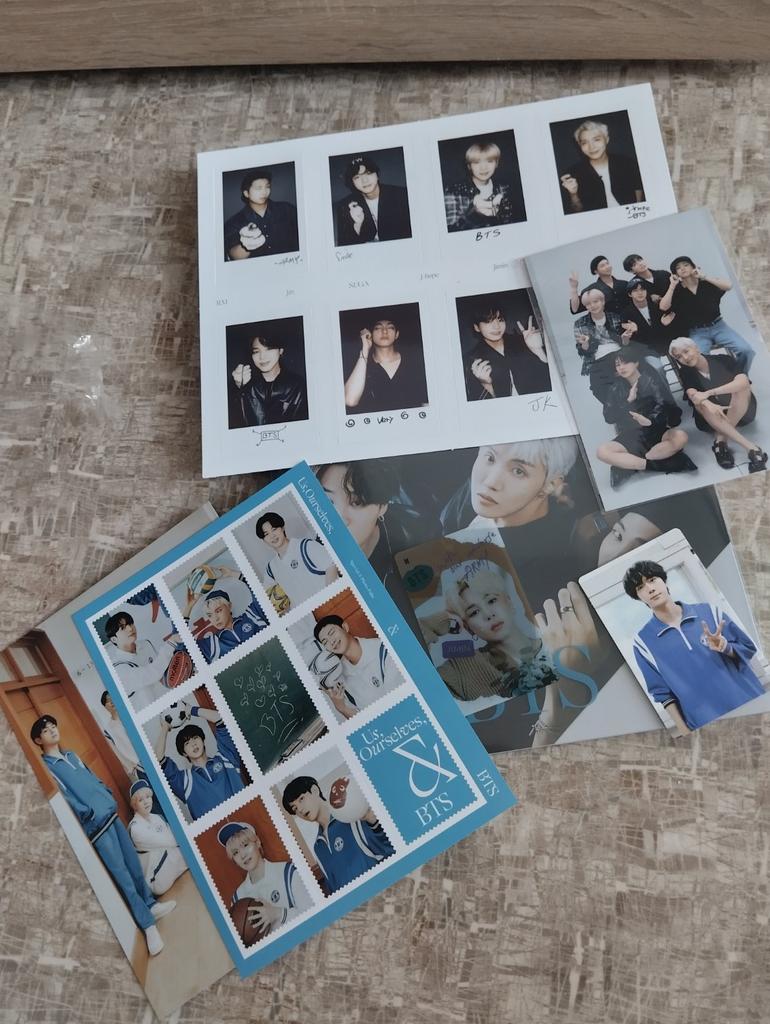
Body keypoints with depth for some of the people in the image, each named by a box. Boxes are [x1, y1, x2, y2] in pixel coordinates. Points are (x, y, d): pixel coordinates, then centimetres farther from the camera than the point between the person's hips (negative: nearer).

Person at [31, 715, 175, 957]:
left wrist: (109, 797, 9)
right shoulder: (45, 767, -6)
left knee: (133, 862, 12)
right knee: (121, 873, -6)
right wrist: (87, 813, -20)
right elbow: (63, 797, -13)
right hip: (96, 824, -7)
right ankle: (148, 925, 0)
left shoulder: (72, 755, 17)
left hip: (111, 814, 7)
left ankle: (151, 905, 28)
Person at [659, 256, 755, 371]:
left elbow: (728, 286, -13)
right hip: (697, 333, -1)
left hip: (718, 326, 1)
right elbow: (663, 307, -14)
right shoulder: (677, 291, 3)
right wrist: (672, 285, -13)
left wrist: (704, 276, -12)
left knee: (746, 350, -16)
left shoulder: (707, 284, 5)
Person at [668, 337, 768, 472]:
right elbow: (692, 394, -23)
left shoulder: (723, 360, -8)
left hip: (741, 413, 0)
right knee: (701, 403, -31)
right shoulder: (686, 373, -4)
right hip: (712, 419, 0)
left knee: (742, 388, -28)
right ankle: (749, 446, -39)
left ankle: (721, 440, -30)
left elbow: (744, 381, -25)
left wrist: (708, 393, -36)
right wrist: (710, 405, -44)